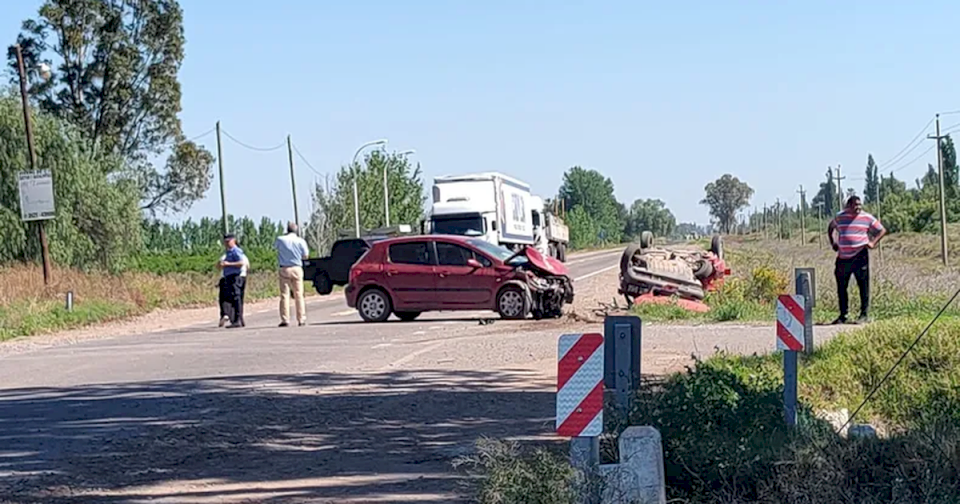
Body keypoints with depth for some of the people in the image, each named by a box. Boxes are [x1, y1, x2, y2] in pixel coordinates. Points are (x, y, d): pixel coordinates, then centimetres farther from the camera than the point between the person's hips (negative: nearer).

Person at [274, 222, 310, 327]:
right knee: (299, 295, 5)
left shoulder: (280, 239, -2)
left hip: (284, 269, 0)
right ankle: (301, 319, 5)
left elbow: (275, 245, 18)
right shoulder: (300, 241, -3)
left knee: (284, 295, 0)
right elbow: (305, 255, 2)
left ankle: (285, 320, -5)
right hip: (297, 269, 0)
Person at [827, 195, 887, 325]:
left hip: (860, 256, -3)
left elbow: (882, 230, 10)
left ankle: (864, 314, 5)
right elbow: (830, 227, 26)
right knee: (841, 287, 6)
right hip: (843, 257, 3)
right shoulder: (839, 217, 7)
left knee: (863, 286, -2)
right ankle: (843, 315, 16)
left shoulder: (867, 218, 2)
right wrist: (832, 242, 15)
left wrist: (873, 243, -3)